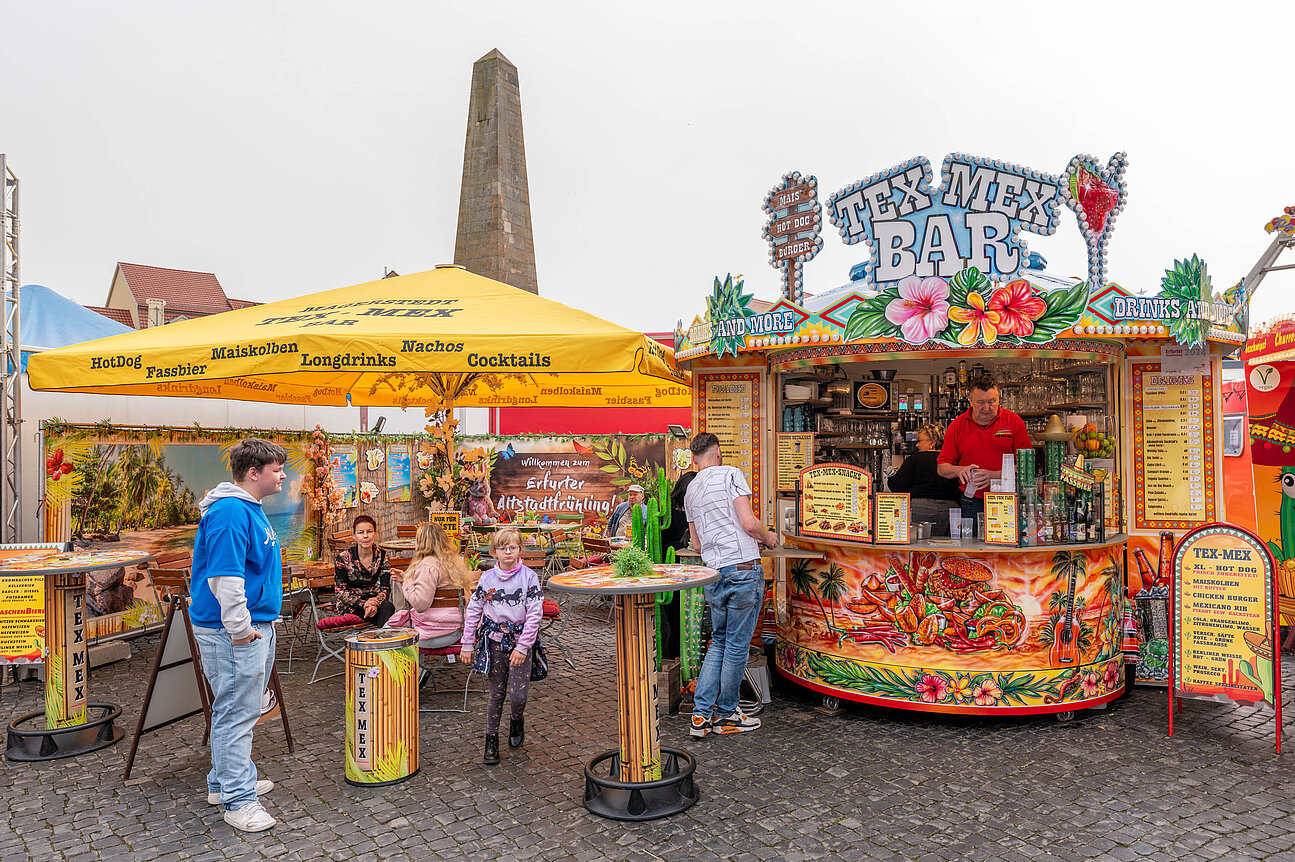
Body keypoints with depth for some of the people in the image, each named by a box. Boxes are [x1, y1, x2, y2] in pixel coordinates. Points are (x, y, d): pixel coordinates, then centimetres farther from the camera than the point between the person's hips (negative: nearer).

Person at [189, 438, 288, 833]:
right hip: (233, 633, -11)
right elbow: (225, 577, -25)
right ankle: (238, 800, 7)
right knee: (236, 712, -2)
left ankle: (226, 781, 34)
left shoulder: (251, 509, 14)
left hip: (254, 625, 11)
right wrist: (240, 629, -22)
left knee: (237, 708, 20)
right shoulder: (230, 513, -21)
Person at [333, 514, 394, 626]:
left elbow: (385, 588, -1)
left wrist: (375, 602, -24)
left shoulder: (382, 555, 0)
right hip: (350, 607, -2)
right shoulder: (343, 558, -7)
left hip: (374, 601, 3)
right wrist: (363, 604, -22)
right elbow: (341, 592, -7)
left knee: (387, 607, -31)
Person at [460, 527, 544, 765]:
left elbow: (534, 614, -9)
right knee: (496, 693, 8)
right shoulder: (487, 578, 1)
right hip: (494, 640, 2)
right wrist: (467, 645, 6)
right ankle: (491, 740, 24)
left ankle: (517, 722, 26)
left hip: (520, 641, -2)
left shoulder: (529, 577, -7)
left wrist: (522, 647, -14)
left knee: (518, 694, -7)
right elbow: (473, 611, 7)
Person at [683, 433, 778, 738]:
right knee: (737, 645, 5)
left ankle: (701, 714, 14)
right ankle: (726, 715, 16)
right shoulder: (731, 474, -5)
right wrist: (768, 538, 6)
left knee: (718, 642, 17)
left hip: (713, 575, 6)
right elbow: (749, 523, -15)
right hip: (743, 570, -6)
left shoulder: (690, 490, 15)